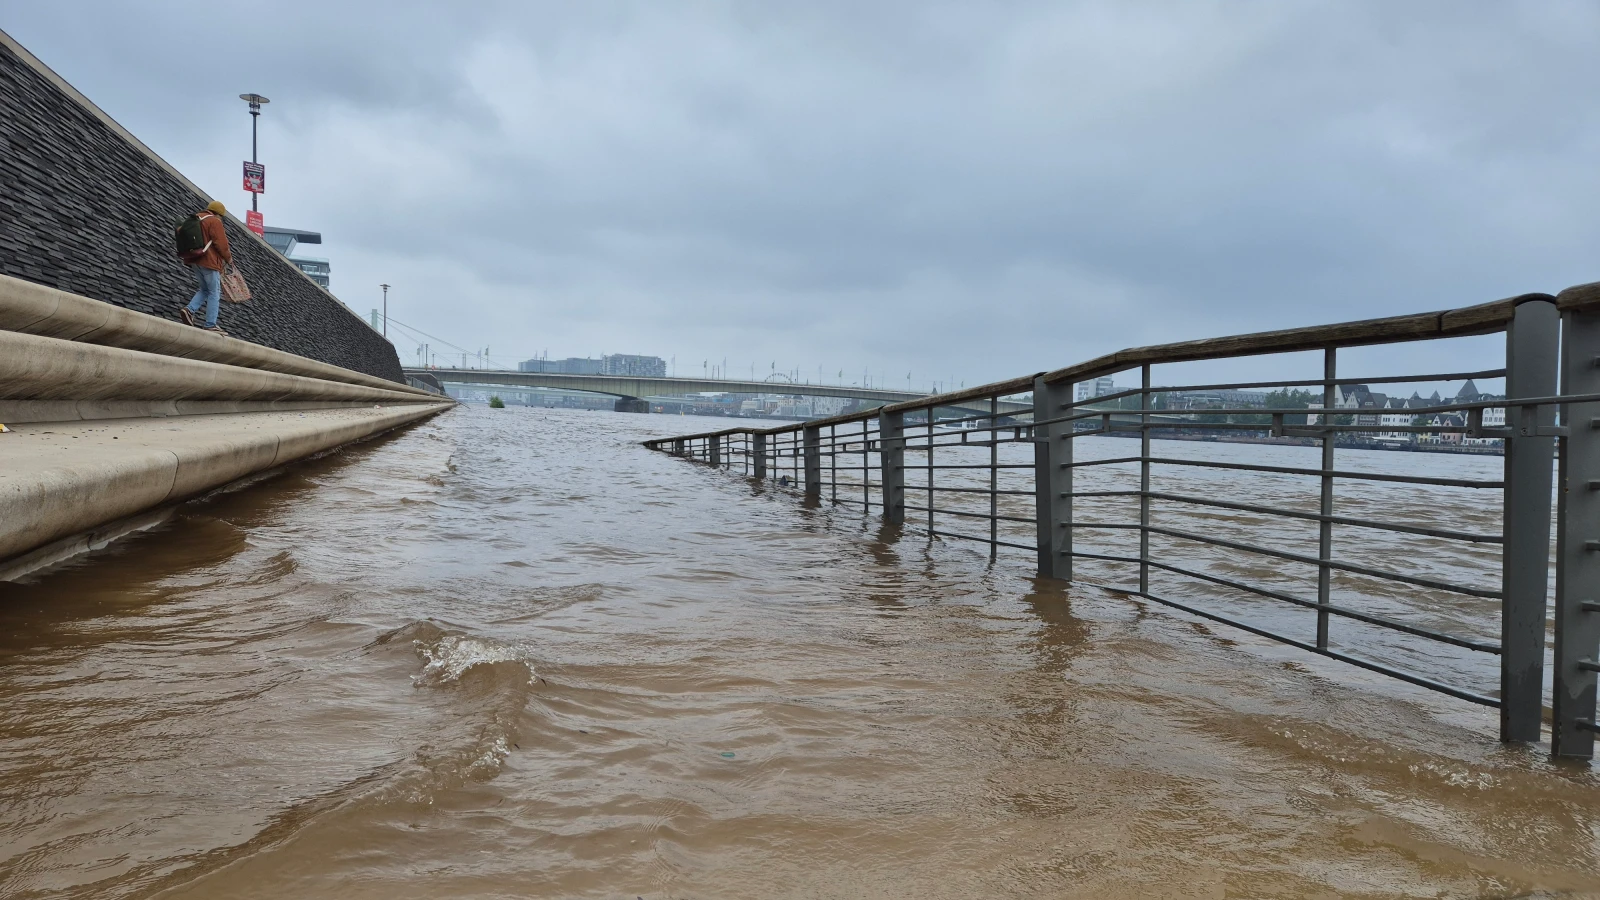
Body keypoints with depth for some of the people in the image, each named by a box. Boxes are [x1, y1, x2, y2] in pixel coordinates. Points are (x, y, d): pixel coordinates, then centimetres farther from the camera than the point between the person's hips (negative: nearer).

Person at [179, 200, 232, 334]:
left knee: (205, 289, 22)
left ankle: (190, 310, 1)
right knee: (214, 293, -2)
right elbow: (221, 243, -14)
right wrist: (228, 257, 1)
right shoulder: (214, 221, -9)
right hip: (209, 261, -8)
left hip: (194, 261, 8)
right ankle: (210, 325, -4)